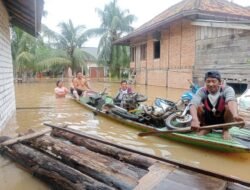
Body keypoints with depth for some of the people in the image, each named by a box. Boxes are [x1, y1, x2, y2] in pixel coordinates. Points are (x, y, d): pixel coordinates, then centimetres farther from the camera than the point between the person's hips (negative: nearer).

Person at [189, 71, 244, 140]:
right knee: (199, 106, -26)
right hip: (208, 120, 2)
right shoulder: (202, 91, -18)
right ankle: (205, 128, 1)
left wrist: (235, 115, -64)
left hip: (223, 122, -1)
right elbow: (193, 104, -36)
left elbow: (231, 101, -43)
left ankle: (225, 130, -4)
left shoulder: (227, 89, -20)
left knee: (229, 107, -31)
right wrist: (195, 119, -55)